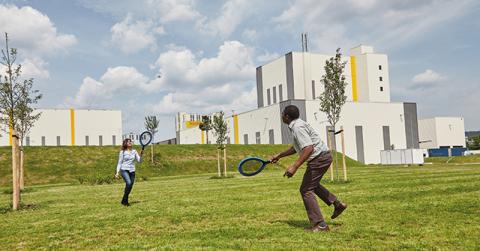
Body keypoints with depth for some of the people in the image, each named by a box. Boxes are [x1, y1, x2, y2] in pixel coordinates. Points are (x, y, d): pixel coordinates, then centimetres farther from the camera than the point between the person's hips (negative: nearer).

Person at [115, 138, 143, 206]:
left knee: (130, 186, 4)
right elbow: (119, 163, 2)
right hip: (124, 170, -4)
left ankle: (124, 201, 22)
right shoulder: (122, 152, 0)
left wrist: (141, 155, -15)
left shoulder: (134, 151, 9)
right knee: (129, 183, -25)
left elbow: (139, 160, 4)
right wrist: (117, 172, -5)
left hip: (132, 171, 4)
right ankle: (125, 200, -12)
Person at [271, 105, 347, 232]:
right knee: (312, 184, 28)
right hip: (324, 156, 10)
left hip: (319, 158, -10)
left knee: (306, 190, -5)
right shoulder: (297, 125, 13)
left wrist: (295, 166, -33)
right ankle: (337, 204, 29)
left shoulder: (298, 127, -19)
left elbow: (309, 148, -30)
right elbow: (296, 148, 25)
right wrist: (279, 156, 27)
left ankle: (320, 225, -6)